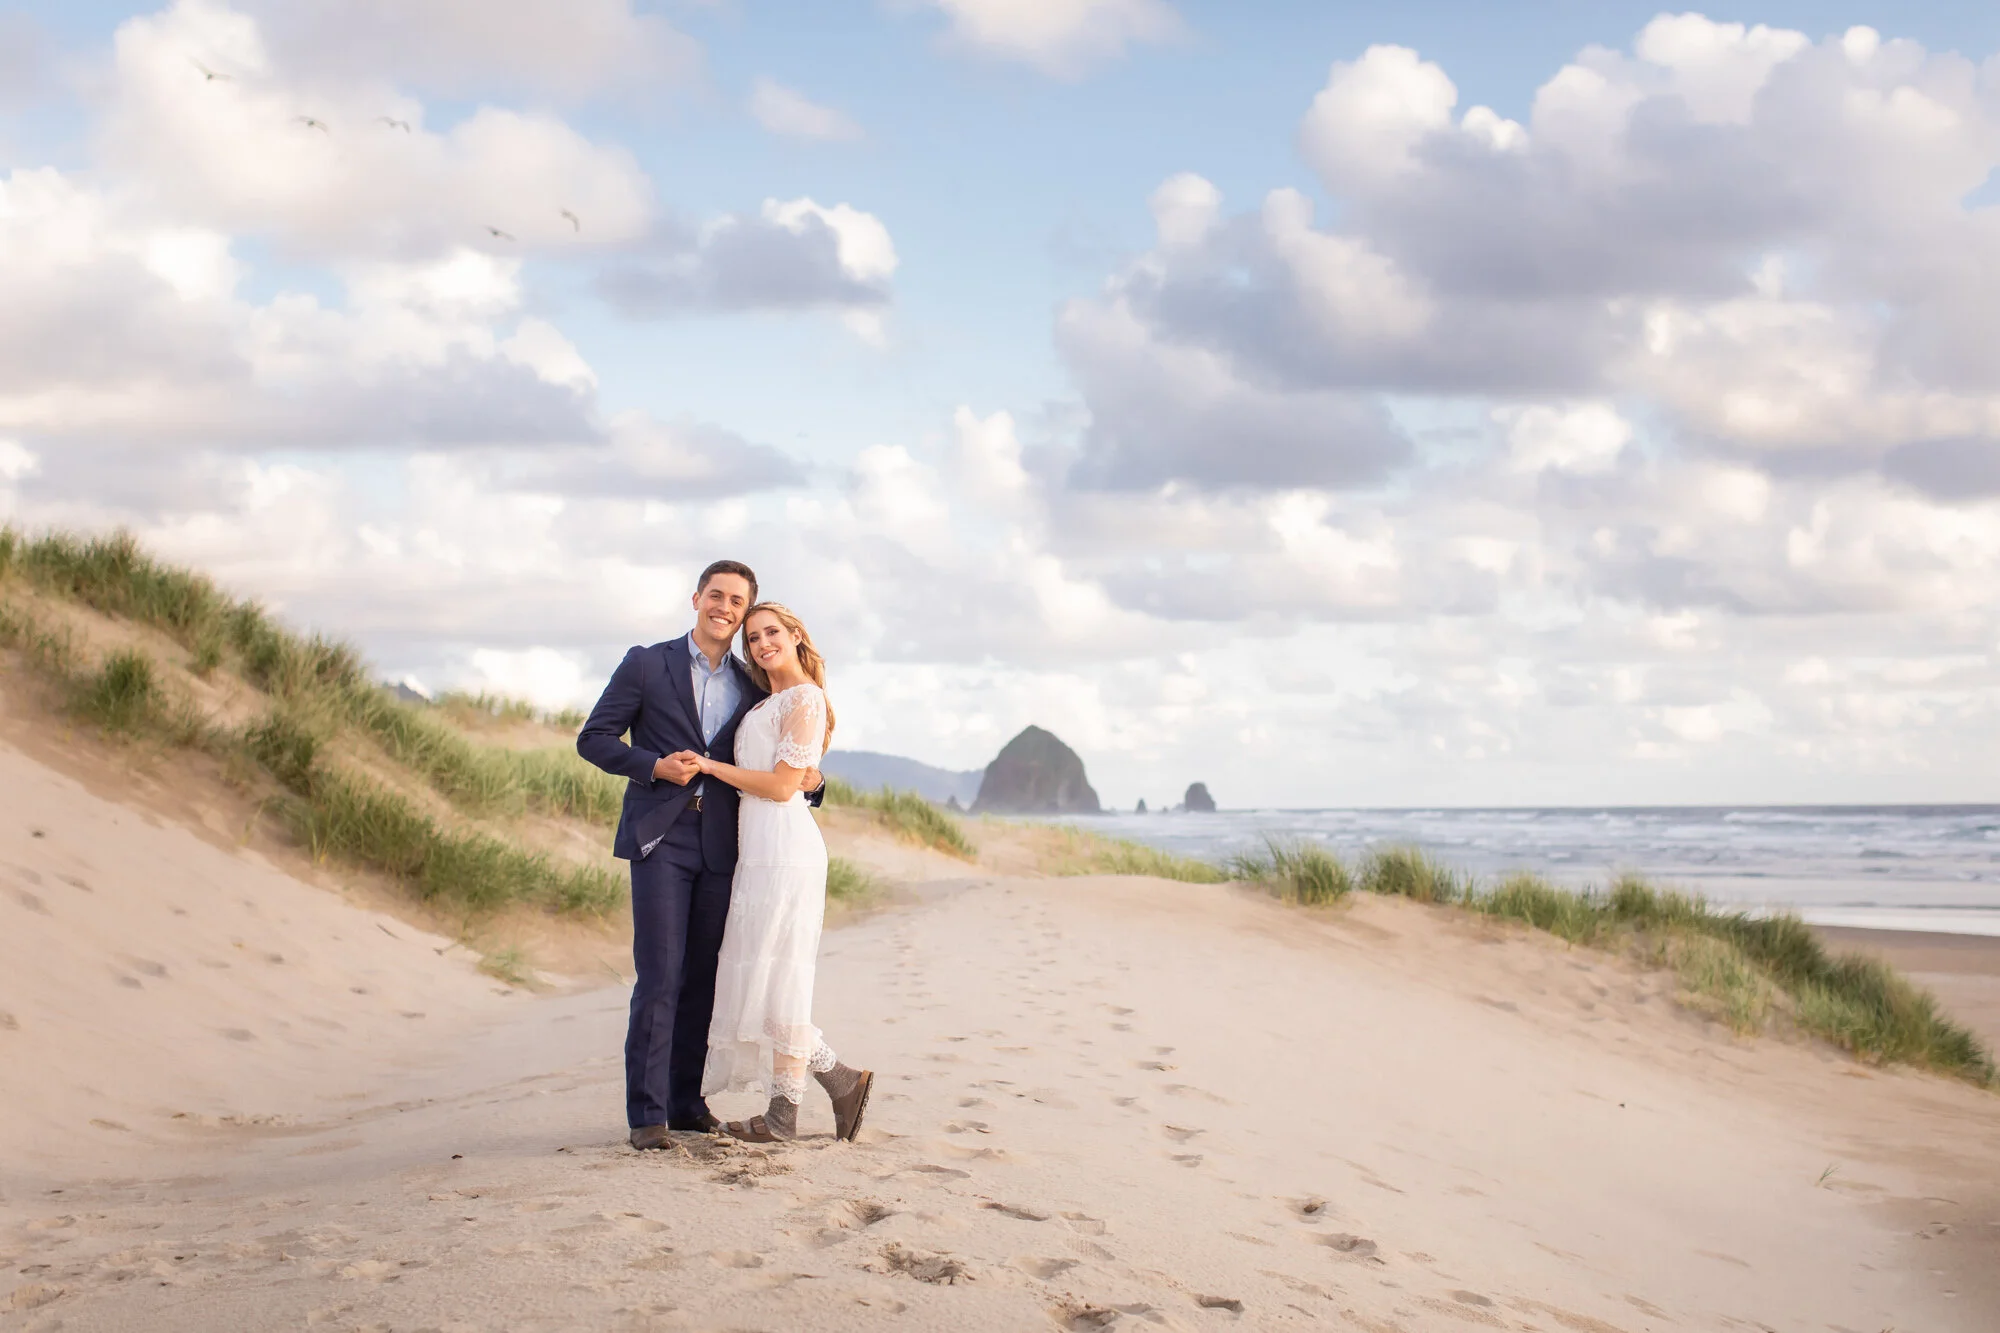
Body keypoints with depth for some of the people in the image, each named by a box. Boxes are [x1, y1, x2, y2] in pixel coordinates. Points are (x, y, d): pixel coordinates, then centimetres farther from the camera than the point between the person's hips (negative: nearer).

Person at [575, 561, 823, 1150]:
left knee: (702, 979, 7)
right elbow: (593, 738, 2)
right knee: (659, 976, -9)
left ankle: (686, 1100, 16)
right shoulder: (647, 665, 3)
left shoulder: (753, 687, 13)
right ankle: (647, 1112, -5)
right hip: (661, 840, -4)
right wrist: (655, 765, -12)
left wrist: (809, 779, -1)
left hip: (720, 848, 4)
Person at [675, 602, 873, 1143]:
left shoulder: (804, 698, -7)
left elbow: (783, 785, -13)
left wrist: (711, 766, -8)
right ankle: (841, 1081, 13)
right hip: (760, 849, 10)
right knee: (763, 978, 9)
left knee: (775, 978, -5)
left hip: (783, 848, -9)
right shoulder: (767, 702, 21)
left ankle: (783, 1116, 0)